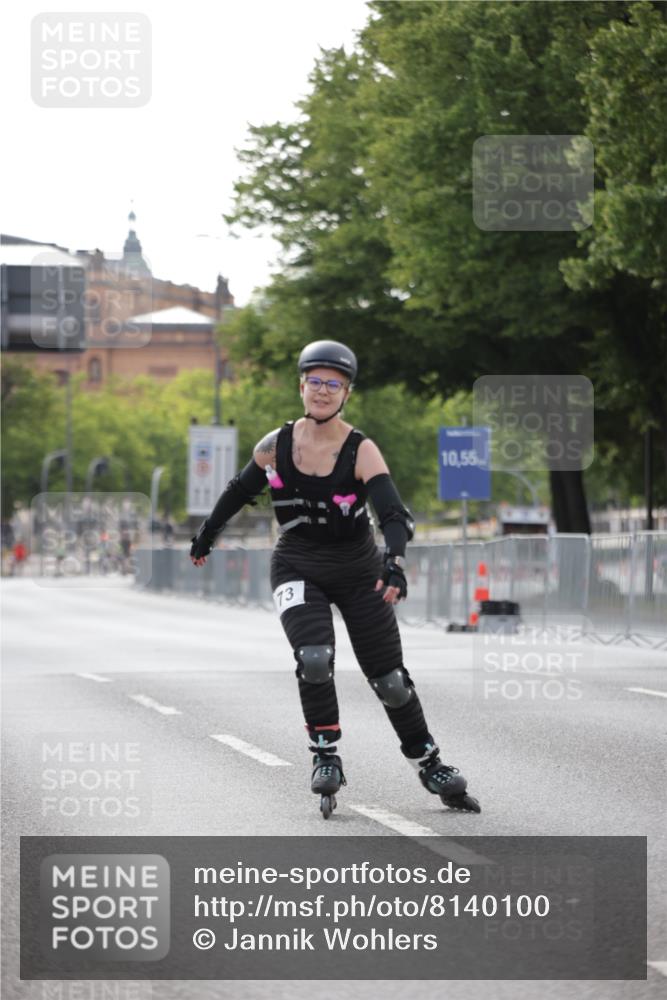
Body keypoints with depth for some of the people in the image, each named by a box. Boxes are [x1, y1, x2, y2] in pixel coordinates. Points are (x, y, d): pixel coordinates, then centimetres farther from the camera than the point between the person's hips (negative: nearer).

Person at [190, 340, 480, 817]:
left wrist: (395, 563, -45)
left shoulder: (361, 451, -16)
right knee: (314, 658, -25)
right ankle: (326, 756, -9)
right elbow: (240, 490, 12)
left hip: (359, 571, -1)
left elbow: (395, 514, -27)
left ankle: (429, 764, 21)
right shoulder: (276, 445, -7)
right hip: (297, 569, 1)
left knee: (389, 679, 3)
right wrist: (207, 535, 24)